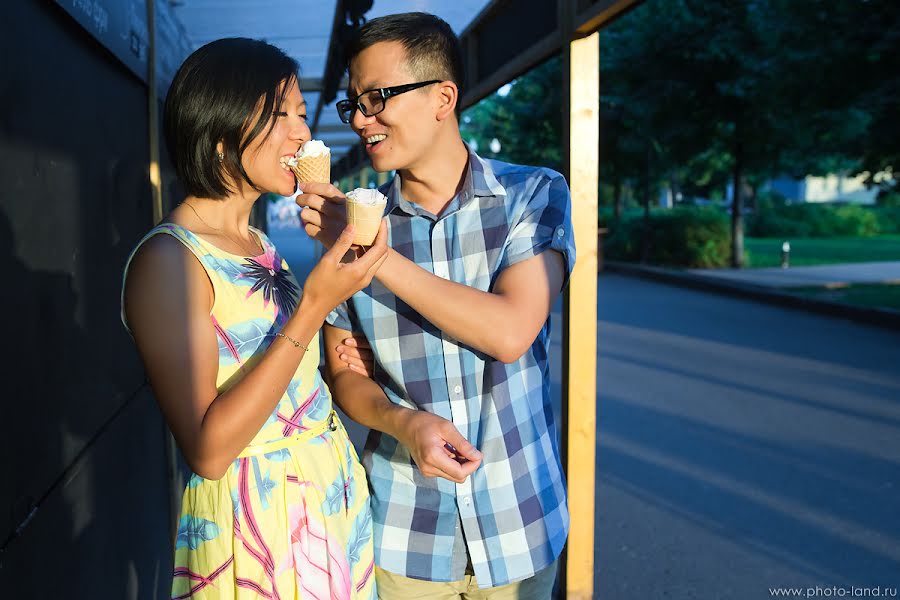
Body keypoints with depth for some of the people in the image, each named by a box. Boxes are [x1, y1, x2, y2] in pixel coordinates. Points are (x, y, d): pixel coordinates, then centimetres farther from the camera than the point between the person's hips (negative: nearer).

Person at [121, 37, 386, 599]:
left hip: (336, 491, 8)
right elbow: (208, 450, -24)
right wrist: (314, 306, -27)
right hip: (253, 517, -8)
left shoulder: (261, 244, 8)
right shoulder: (168, 258, -17)